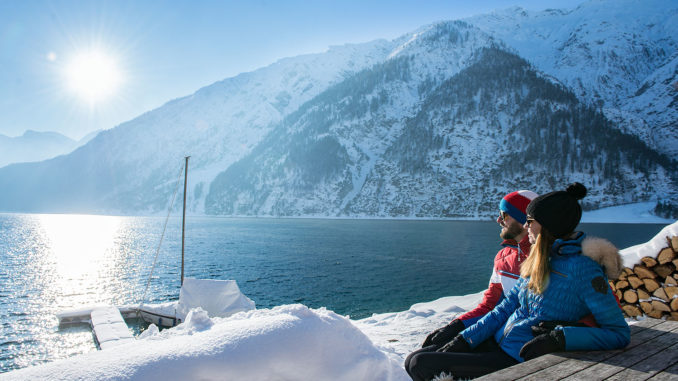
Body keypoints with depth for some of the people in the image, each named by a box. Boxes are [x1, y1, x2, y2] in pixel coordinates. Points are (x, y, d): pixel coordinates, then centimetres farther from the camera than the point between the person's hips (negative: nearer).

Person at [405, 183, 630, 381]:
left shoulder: (582, 268, -16)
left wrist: (560, 337, -28)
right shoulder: (538, 260, 9)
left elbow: (619, 333, -15)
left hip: (518, 361, -8)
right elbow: (505, 309, 9)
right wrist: (463, 340, 2)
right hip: (496, 343, 8)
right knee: (413, 360, 4)